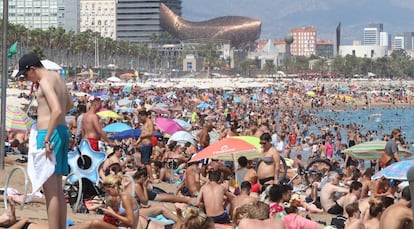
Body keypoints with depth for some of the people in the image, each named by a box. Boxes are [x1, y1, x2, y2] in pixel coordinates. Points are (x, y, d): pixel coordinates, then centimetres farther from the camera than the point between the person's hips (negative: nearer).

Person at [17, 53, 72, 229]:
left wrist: (47, 139, -25)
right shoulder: (57, 77, 16)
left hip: (49, 132, -10)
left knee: (50, 190, -9)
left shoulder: (45, 81, -13)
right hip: (63, 131, 10)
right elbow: (69, 104, 32)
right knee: (58, 189, 14)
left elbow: (57, 110, -25)